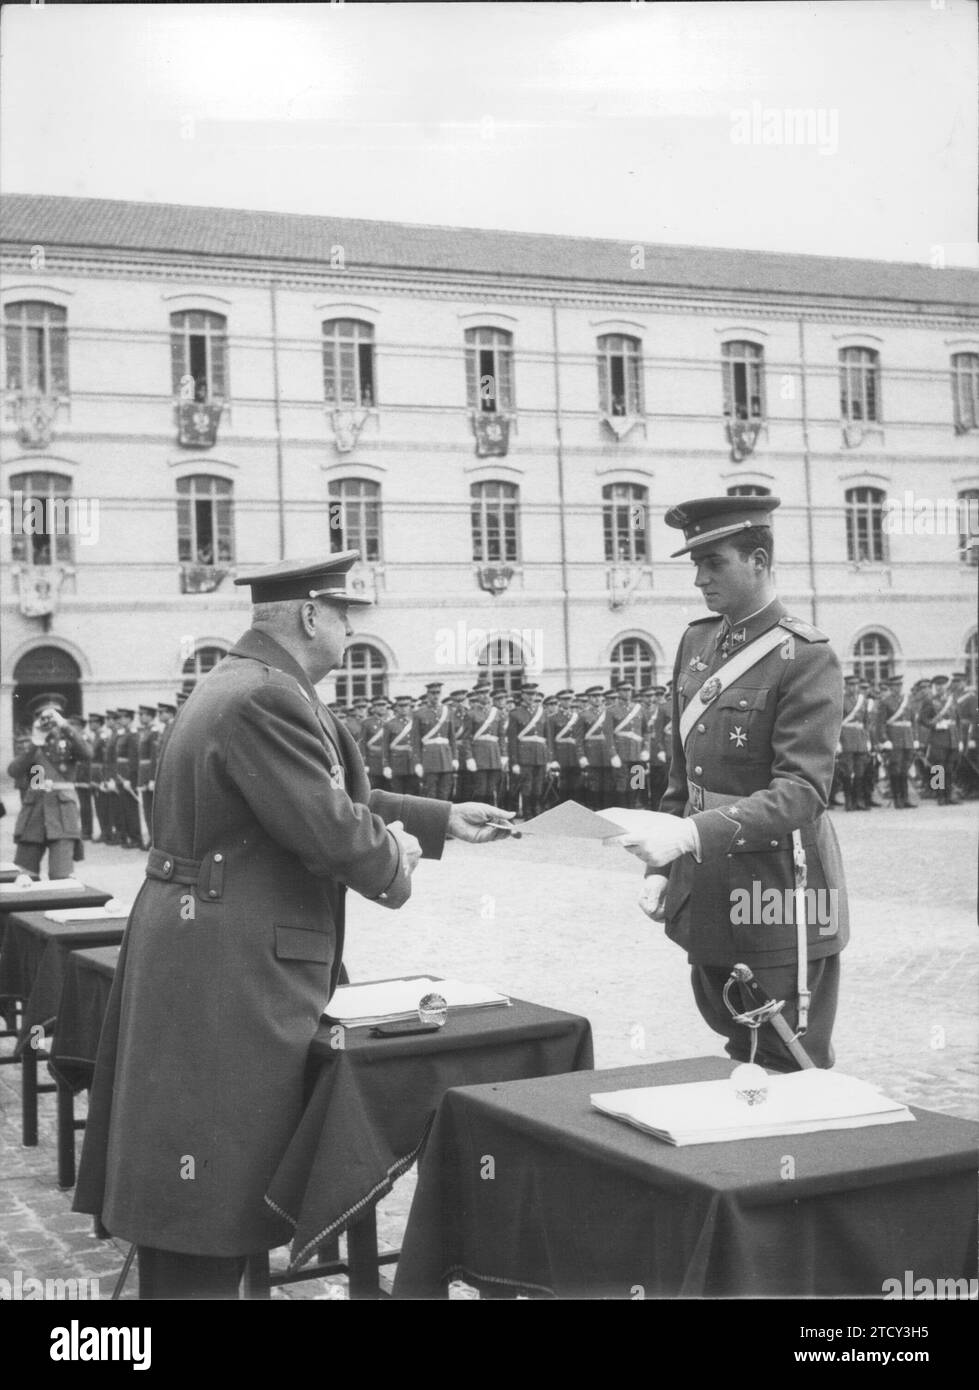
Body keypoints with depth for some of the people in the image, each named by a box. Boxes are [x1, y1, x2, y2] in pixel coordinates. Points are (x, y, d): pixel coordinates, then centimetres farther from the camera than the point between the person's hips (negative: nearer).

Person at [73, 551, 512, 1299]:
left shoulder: (248, 683, 14)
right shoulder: (266, 697, -21)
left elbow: (332, 793, 20)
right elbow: (332, 829, -24)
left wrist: (441, 818, 18)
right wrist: (395, 857, -4)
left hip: (222, 959, 11)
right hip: (228, 975, -11)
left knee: (195, 1187, 19)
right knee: (211, 1190, -1)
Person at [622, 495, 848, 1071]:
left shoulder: (807, 657, -15)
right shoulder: (697, 641, 8)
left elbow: (801, 792, -24)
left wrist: (691, 833, -34)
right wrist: (663, 866, 9)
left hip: (779, 897, -7)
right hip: (707, 894, 7)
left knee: (791, 1071, 3)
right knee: (741, 1057, 18)